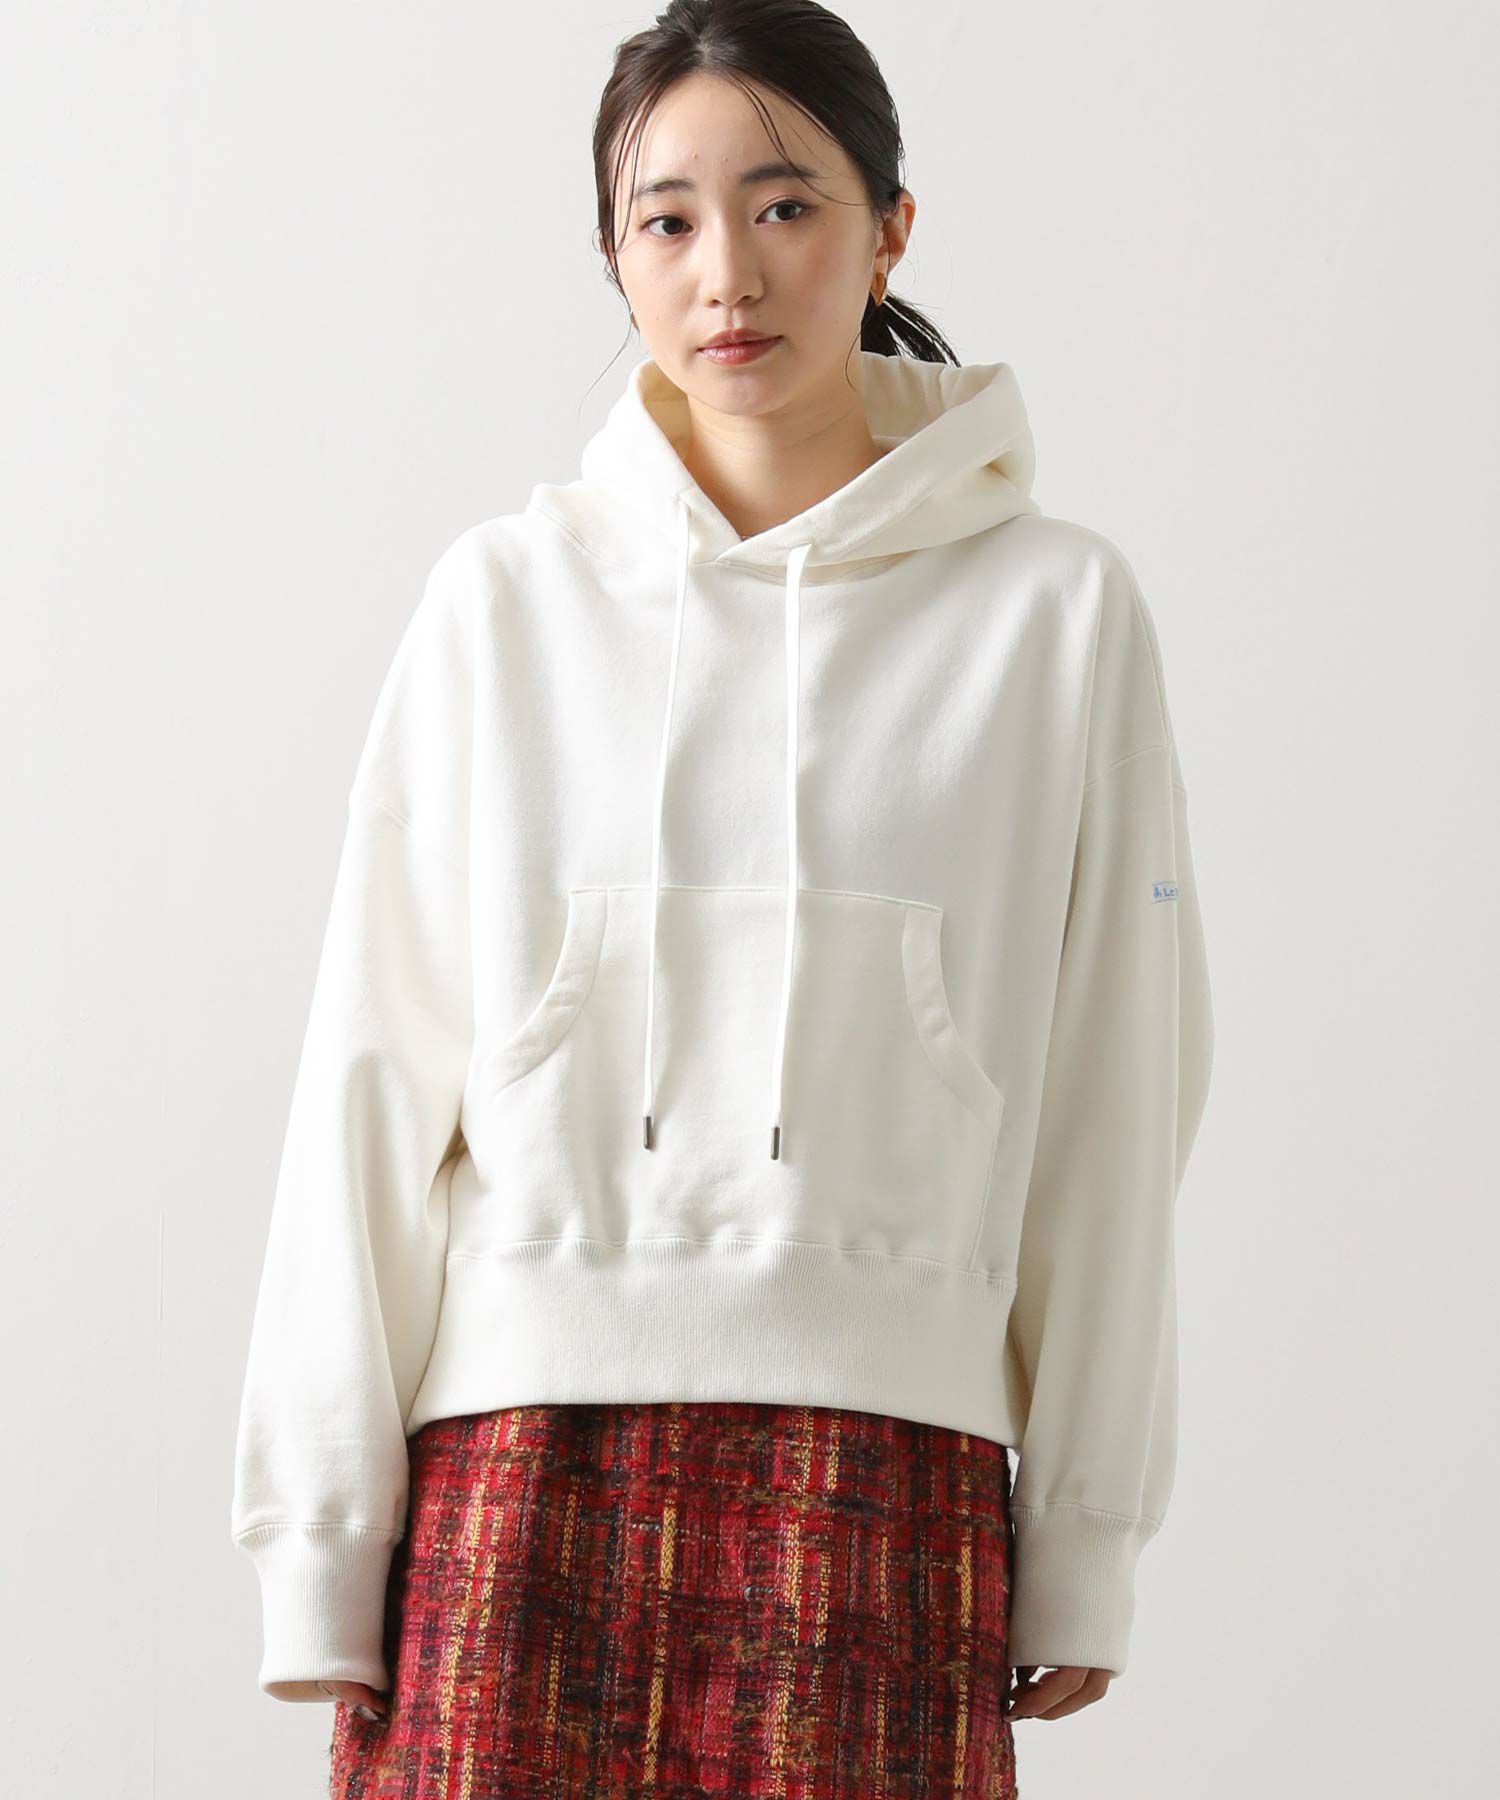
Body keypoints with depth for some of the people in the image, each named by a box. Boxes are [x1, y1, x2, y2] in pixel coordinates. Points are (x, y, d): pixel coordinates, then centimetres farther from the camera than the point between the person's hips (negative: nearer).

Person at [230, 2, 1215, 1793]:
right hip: (517, 1454, 1)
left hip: (879, 1486, 0)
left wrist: (1085, 1559, 6)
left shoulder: (1056, 612, 4)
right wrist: (320, 1544, 2)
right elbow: (373, 1086, 5)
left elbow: (1110, 1108, 6)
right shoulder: (503, 598, 5)